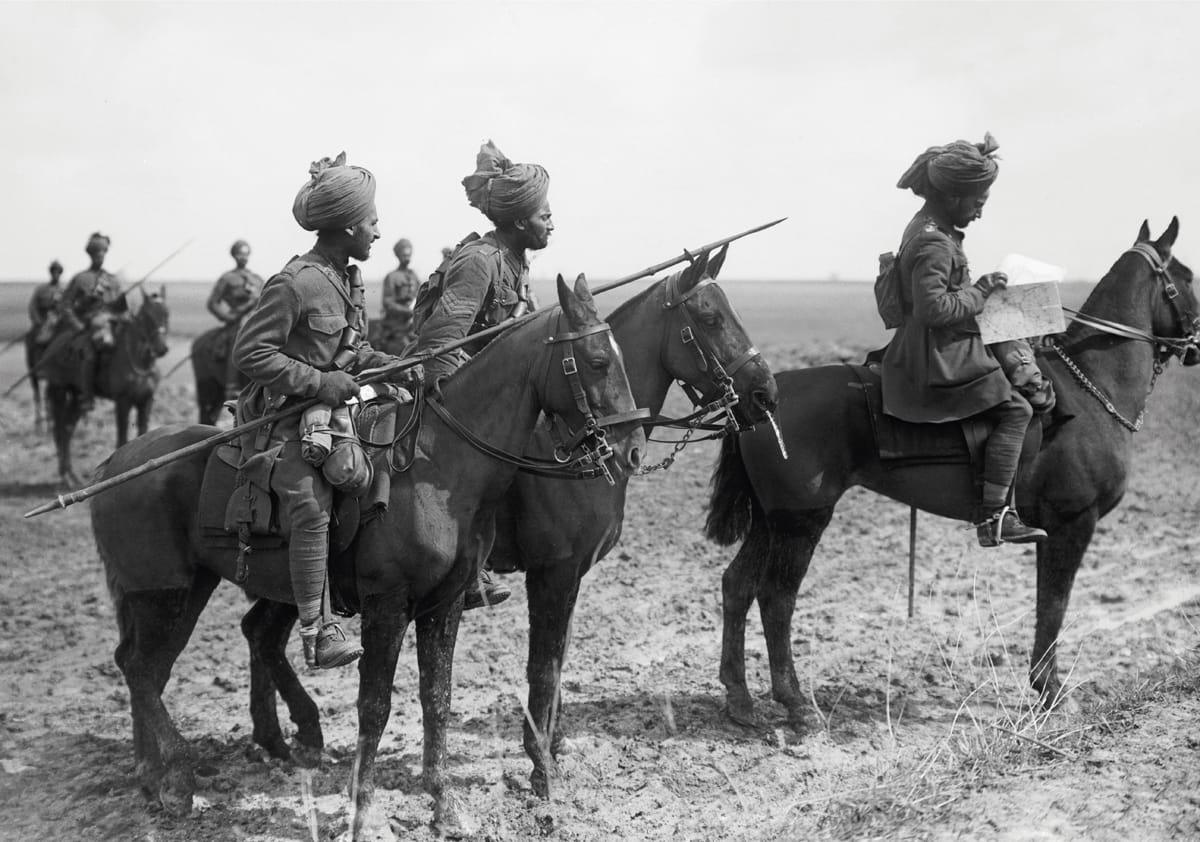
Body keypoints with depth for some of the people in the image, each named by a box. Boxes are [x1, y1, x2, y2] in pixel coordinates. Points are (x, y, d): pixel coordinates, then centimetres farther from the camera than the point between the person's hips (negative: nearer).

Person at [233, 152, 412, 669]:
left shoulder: (346, 280, 13)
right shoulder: (295, 284, -16)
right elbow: (249, 351, -16)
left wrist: (396, 367, 5)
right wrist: (318, 381, -20)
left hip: (335, 409, 9)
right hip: (287, 418, -9)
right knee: (311, 509, -21)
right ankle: (317, 633, -20)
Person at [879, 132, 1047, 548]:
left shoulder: (927, 228, 13)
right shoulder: (933, 244, -21)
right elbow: (935, 308, -28)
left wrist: (978, 286, 15)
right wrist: (981, 291, -17)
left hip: (937, 354, 11)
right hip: (941, 365, -11)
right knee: (1015, 409, -10)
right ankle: (993, 517, -11)